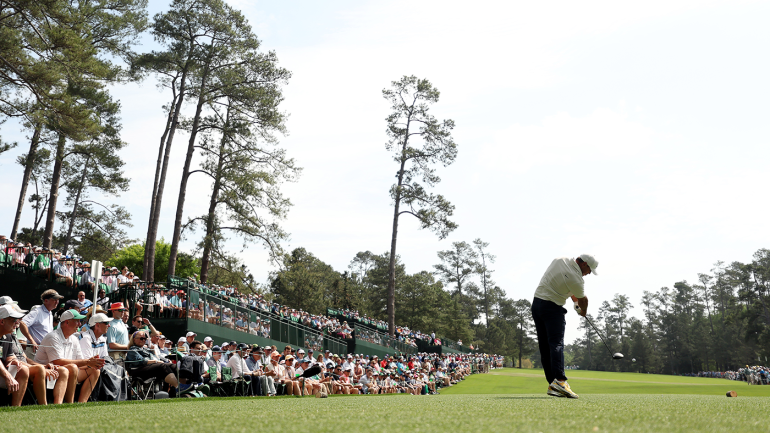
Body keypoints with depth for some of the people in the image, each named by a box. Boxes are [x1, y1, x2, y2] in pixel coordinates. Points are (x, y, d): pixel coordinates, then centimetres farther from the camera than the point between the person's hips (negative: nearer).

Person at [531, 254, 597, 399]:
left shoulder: (560, 260, 5)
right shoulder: (576, 279, -16)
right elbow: (583, 300, 5)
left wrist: (572, 295, 20)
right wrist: (583, 311, 26)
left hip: (536, 303, 8)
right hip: (552, 308, -8)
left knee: (545, 347, 5)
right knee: (557, 343, -17)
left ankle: (552, 384, 3)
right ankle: (559, 380, -32)